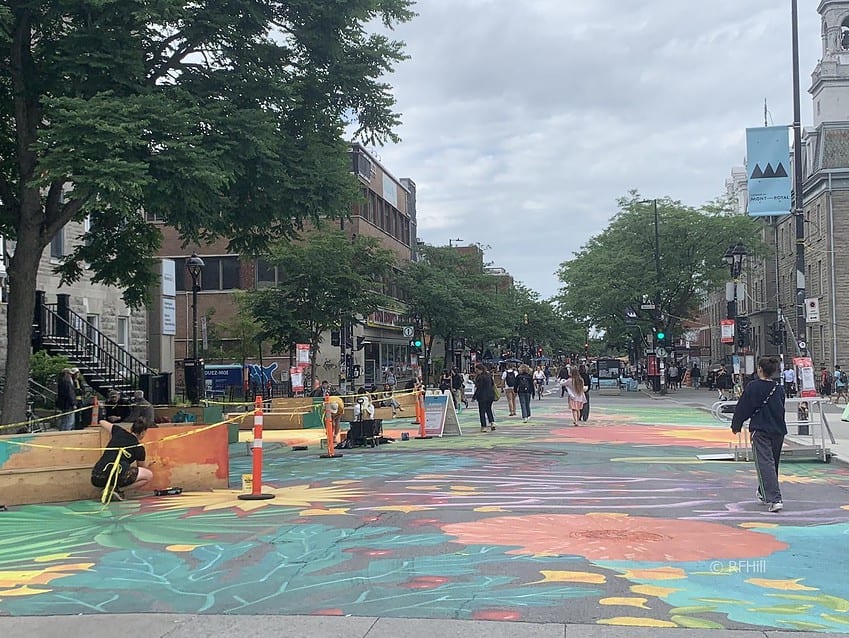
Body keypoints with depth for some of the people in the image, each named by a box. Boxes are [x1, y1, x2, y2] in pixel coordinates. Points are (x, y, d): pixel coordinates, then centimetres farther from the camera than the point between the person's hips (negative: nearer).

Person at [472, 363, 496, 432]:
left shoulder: (480, 377, -18)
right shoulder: (489, 375, 7)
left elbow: (478, 388, -17)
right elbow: (493, 384, 14)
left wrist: (474, 397, -11)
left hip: (483, 396, -7)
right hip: (490, 395, 7)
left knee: (482, 411, 3)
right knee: (488, 409, 19)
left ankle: (483, 427, 3)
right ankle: (492, 422, 4)